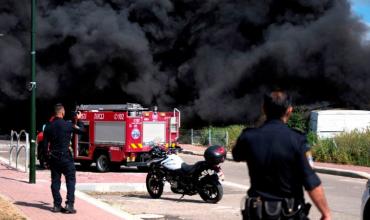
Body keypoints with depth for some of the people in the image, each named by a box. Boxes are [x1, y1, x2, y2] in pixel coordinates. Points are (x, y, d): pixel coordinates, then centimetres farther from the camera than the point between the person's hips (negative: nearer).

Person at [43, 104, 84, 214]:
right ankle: (69, 204, -6)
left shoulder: (48, 126, 2)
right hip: (65, 157, -4)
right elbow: (81, 130, 4)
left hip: (53, 157, 4)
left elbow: (45, 144, 5)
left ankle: (57, 205, 10)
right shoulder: (68, 125, -11)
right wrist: (79, 119, 19)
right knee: (70, 180, 3)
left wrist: (47, 155, 15)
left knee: (55, 181, 10)